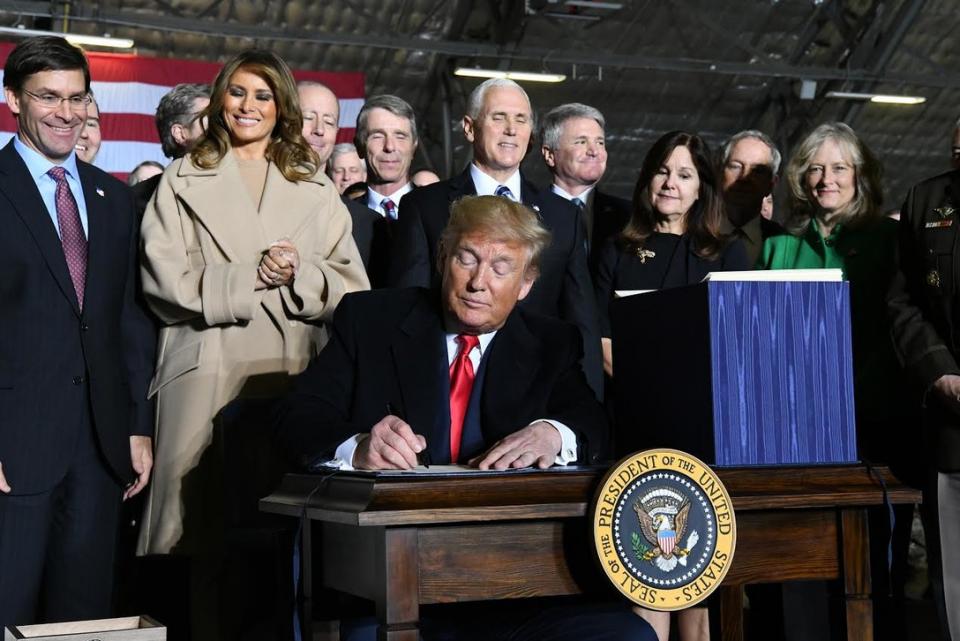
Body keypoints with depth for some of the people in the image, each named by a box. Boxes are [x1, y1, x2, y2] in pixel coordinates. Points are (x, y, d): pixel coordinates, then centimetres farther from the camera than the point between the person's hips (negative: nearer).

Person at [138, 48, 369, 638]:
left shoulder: (315, 187, 18)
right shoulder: (183, 181, 13)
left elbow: (351, 285, 11)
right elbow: (167, 281, 1)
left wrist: (299, 274, -8)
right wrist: (251, 276, -9)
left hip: (295, 374, 2)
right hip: (209, 372, -1)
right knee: (204, 523, -5)